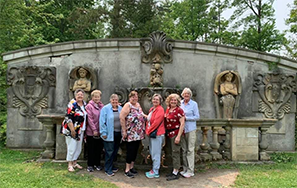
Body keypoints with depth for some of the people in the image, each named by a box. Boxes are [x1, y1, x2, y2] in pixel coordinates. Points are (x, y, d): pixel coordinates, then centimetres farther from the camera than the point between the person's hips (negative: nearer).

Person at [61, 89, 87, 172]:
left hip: (80, 130, 7)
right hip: (71, 130, -7)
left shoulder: (84, 104, 9)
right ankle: (70, 164, 13)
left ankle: (74, 162, 29)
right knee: (72, 148, -1)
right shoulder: (72, 104, -13)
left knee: (78, 148, 14)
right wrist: (72, 130, -21)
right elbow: (68, 118, -18)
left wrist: (84, 129, 16)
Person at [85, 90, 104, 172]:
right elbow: (90, 119, -10)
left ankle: (97, 164, 24)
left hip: (100, 131, 4)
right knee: (91, 149, 5)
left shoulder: (102, 106, 8)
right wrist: (94, 130, -13)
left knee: (99, 148, 10)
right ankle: (90, 165, 17)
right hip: (91, 132, -4)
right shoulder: (89, 106, -6)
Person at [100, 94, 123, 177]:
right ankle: (108, 169, 8)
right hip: (109, 134, -5)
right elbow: (102, 121, -9)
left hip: (118, 134, 6)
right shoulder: (105, 108, -7)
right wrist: (103, 133, -13)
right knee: (109, 151, -3)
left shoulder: (120, 109, 9)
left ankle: (111, 166, 29)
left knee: (115, 151, 14)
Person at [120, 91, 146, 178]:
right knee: (130, 151, -3)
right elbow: (122, 117, -17)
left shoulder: (138, 105, 12)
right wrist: (124, 131, -18)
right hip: (130, 133, -7)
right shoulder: (128, 105, -11)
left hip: (138, 133, 7)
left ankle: (131, 167, 26)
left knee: (135, 150, 13)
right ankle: (127, 170, 8)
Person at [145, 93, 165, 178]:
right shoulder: (151, 109, 15)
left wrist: (148, 131, -11)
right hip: (151, 133, 9)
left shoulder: (160, 109, -13)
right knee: (152, 152, 16)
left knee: (156, 153, -3)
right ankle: (154, 169, 27)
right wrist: (147, 130, 7)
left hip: (157, 134, -9)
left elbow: (156, 122, -19)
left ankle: (155, 172, 6)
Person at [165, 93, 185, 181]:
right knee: (173, 153, 13)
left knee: (175, 152, -3)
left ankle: (176, 173, 4)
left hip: (176, 133, -8)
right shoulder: (168, 109, 11)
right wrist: (165, 133, 13)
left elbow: (182, 123, -16)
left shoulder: (179, 110, -12)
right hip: (169, 134, 8)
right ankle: (174, 171, 24)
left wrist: (178, 136, -20)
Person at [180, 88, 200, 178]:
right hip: (182, 129, 4)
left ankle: (190, 171, 3)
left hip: (190, 129, -4)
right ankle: (185, 169, 19)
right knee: (184, 150, 9)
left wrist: (186, 118, -13)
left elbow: (197, 117, -5)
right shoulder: (180, 103, 9)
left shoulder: (194, 104, -3)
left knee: (190, 150, -3)